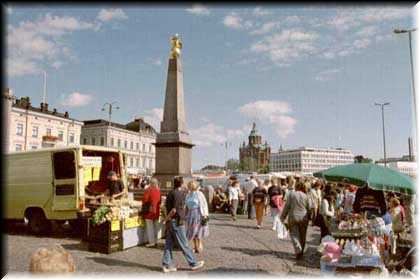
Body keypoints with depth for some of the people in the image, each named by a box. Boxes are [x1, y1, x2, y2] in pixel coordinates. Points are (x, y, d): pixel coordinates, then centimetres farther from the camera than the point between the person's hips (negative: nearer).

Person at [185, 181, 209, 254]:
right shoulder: (188, 195, 9)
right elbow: (186, 206, 16)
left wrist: (205, 216, -15)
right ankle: (195, 247, 21)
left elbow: (204, 205, -11)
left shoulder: (199, 194, -11)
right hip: (190, 214, 7)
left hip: (198, 213, -6)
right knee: (192, 231, 9)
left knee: (198, 231, -3)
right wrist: (186, 215, 15)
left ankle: (200, 246, 10)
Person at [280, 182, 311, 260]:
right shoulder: (305, 196, 0)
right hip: (303, 218, 2)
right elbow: (308, 208, 4)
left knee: (294, 235, 3)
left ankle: (298, 251, -14)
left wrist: (283, 217, 4)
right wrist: (308, 218, 18)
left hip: (293, 217, -2)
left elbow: (287, 206, -3)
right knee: (302, 236, 14)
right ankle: (301, 252, 24)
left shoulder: (291, 194, -5)